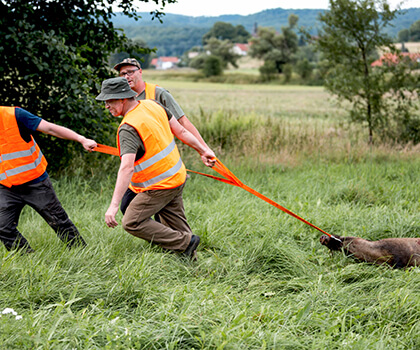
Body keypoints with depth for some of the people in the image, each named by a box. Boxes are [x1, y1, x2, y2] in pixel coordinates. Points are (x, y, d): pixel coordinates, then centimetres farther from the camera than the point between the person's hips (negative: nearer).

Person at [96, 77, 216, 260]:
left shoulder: (128, 129, -25)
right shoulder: (152, 105, 0)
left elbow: (127, 169, -36)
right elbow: (181, 131, 7)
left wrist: (114, 205, -40)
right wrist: (203, 150, 17)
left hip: (159, 186, -9)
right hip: (177, 176, 9)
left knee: (131, 222, -3)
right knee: (176, 226, 18)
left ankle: (186, 243, -2)